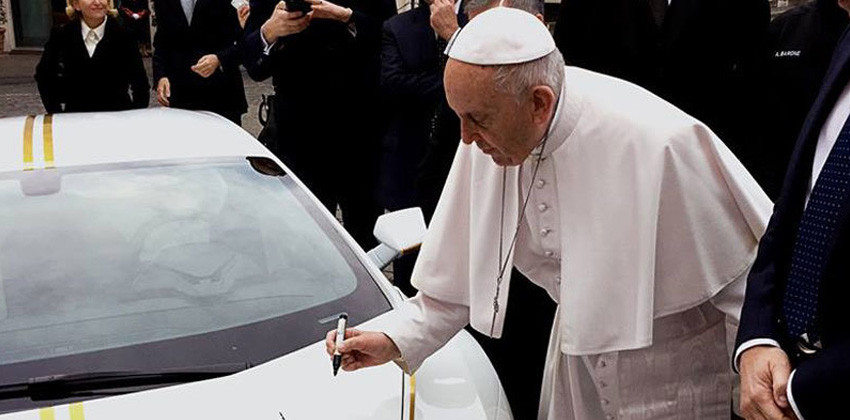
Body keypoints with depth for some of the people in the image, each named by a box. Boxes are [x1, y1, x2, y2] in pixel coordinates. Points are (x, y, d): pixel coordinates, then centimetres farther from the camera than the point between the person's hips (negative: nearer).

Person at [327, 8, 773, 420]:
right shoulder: (494, 129, -13)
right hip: (578, 338, 5)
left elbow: (753, 260, -16)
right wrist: (397, 339, -5)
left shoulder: (655, 143, -31)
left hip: (671, 369, -5)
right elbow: (465, 267, 0)